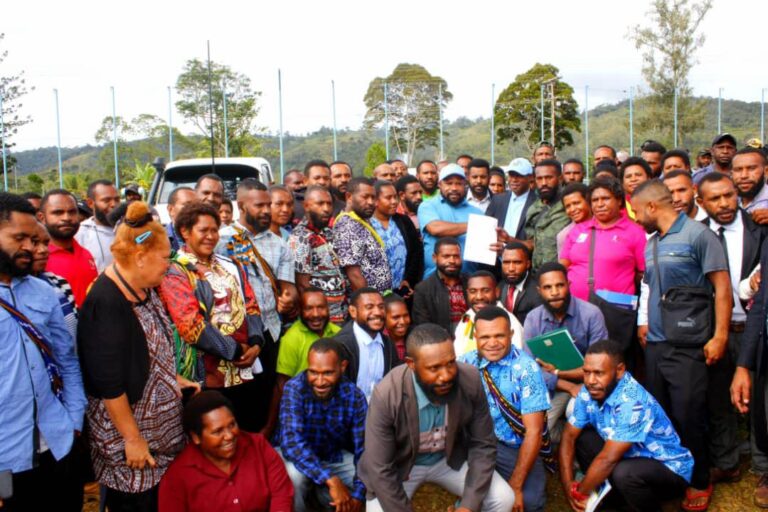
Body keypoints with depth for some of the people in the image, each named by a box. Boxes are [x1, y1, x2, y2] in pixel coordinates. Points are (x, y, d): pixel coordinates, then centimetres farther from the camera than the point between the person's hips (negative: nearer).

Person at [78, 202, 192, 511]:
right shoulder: (106, 303, -25)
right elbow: (109, 382, -23)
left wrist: (173, 379, 11)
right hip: (129, 431, -8)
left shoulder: (144, 289, 0)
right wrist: (132, 438, -17)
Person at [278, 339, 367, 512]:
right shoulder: (294, 388, -26)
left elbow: (363, 449, -15)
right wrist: (331, 480, -43)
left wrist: (358, 495, -27)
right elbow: (291, 443, -37)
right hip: (299, 457, -3)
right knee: (294, 473, -35)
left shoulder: (355, 396, -18)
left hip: (336, 457, 3)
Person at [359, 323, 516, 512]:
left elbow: (483, 445, -13)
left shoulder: (470, 380, -24)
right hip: (400, 466, -2)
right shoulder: (386, 396, -32)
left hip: (450, 459, 2)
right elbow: (380, 470, -25)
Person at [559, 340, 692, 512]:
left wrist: (579, 493, -20)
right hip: (633, 457, 7)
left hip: (669, 468, -7)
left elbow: (608, 459, -32)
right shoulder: (589, 392, -11)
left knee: (623, 473, -35)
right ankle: (609, 495, 7)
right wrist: (568, 484, -14)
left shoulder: (632, 402, -33)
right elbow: (569, 436, -4)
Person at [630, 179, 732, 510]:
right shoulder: (650, 245, 12)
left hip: (689, 345, -7)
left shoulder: (698, 235, -9)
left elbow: (722, 287, -11)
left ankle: (699, 483, 20)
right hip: (655, 344, 7)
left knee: (687, 417, -1)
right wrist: (645, 323, 12)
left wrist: (720, 336, -15)